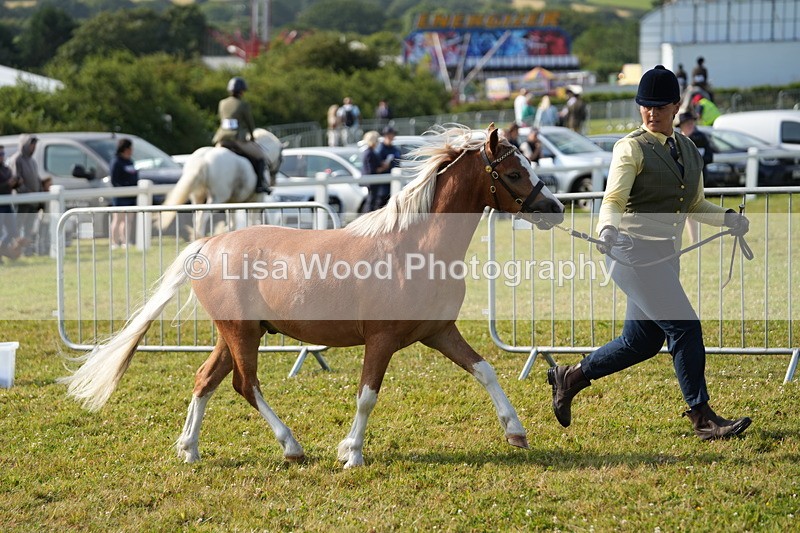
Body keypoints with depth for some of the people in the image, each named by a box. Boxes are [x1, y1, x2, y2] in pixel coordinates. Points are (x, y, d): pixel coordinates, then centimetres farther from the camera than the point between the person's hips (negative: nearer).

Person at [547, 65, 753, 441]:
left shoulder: (687, 149, 13)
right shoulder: (632, 148, -8)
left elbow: (696, 205, 21)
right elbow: (613, 201, -17)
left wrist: (728, 219, 3)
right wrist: (607, 230, -38)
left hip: (665, 255, 8)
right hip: (634, 252, -8)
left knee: (641, 342, 13)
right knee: (684, 326, -15)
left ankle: (570, 378, 31)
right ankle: (703, 419, -8)